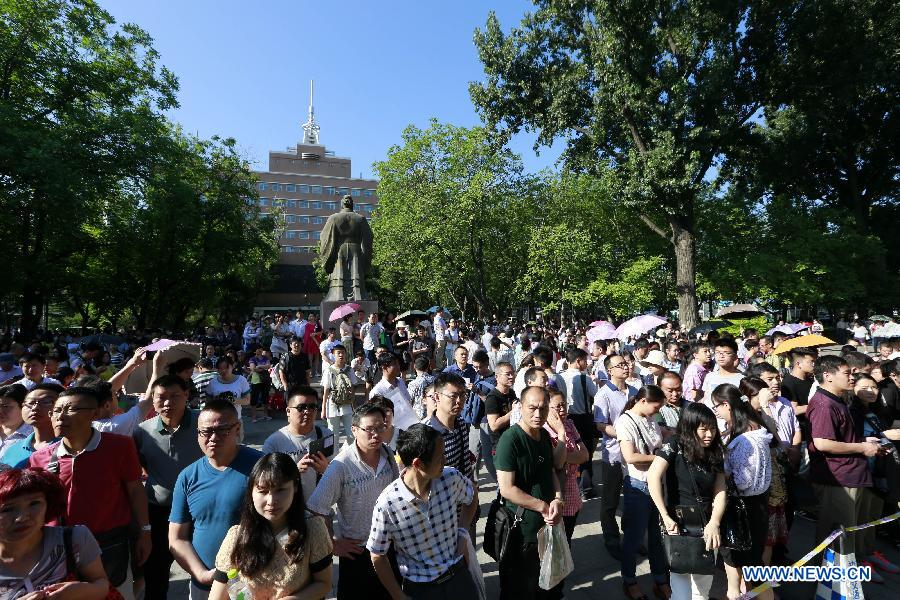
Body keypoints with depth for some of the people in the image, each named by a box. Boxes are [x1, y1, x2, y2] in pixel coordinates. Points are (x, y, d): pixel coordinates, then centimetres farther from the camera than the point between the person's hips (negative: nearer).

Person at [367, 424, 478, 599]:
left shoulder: (451, 478, -17)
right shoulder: (387, 504, -25)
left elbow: (472, 498, 6)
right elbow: (377, 556, -9)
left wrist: (462, 531, -5)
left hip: (459, 577, 3)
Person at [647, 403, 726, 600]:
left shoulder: (715, 453, 5)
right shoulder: (675, 445, -13)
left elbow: (720, 492, 0)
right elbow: (653, 476, -23)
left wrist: (714, 523, -15)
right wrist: (665, 516, -24)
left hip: (707, 526, 6)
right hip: (680, 525, -5)